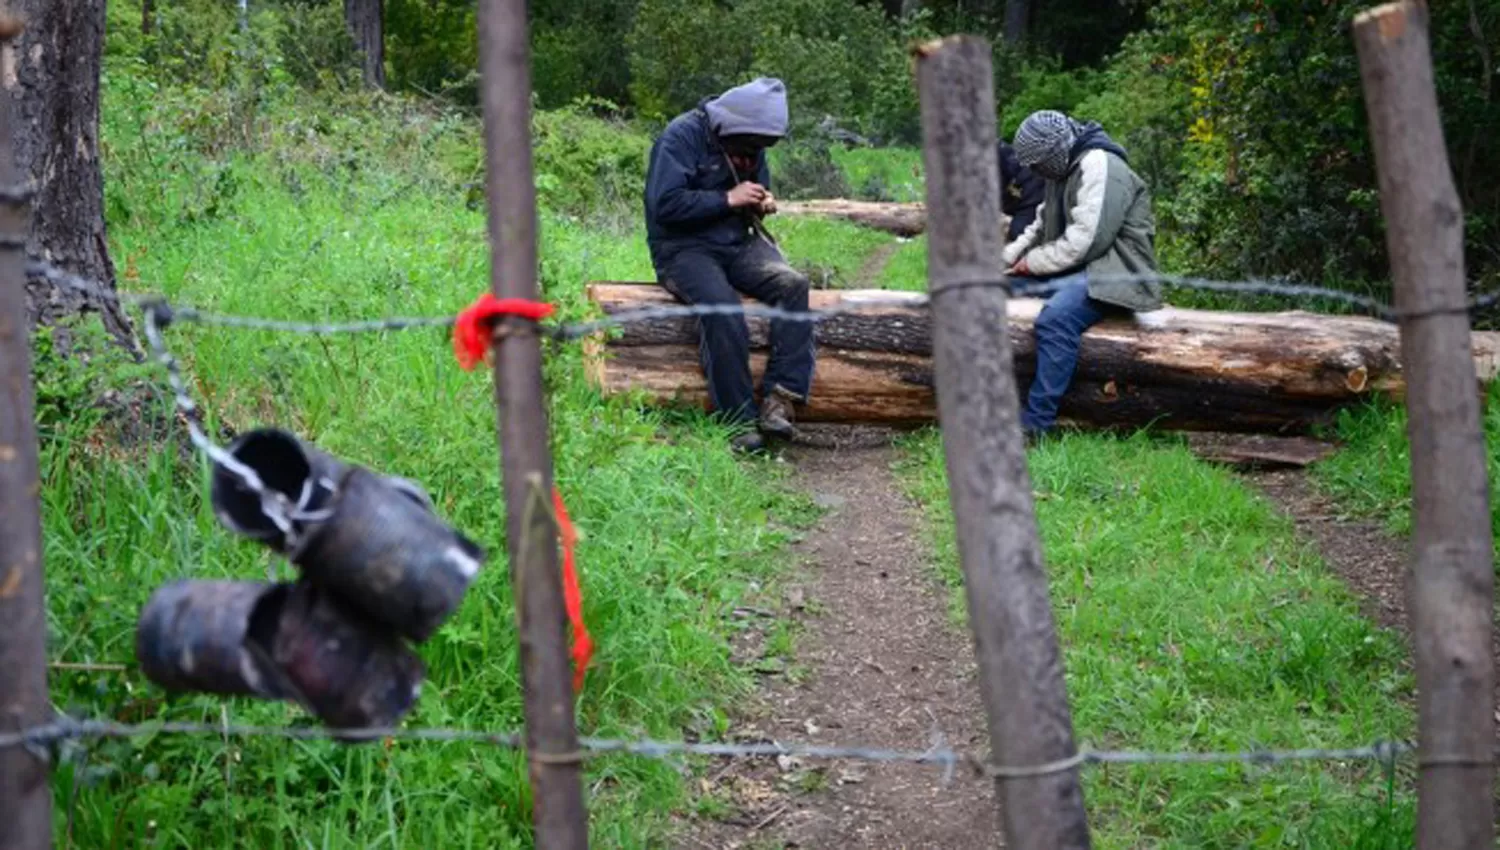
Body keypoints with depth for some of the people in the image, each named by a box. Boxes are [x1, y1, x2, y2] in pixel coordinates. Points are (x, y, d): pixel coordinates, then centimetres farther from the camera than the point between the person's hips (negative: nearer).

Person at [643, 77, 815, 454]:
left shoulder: (751, 144, 11)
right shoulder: (682, 136, -11)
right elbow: (665, 204, -19)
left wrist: (763, 203, 0)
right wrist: (729, 199, -18)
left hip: (736, 244, 6)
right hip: (684, 249, -6)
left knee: (792, 284, -22)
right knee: (722, 308, -35)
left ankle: (780, 399, -28)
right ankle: (740, 422, -29)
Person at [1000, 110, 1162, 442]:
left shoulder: (1100, 167, -15)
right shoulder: (1064, 170, 16)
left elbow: (1084, 242, -22)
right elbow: (1041, 227, 22)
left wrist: (1030, 263, -10)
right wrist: (1006, 257, 6)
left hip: (1113, 272, -10)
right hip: (1074, 271, 10)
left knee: (1056, 318, -34)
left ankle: (1034, 425, -33)